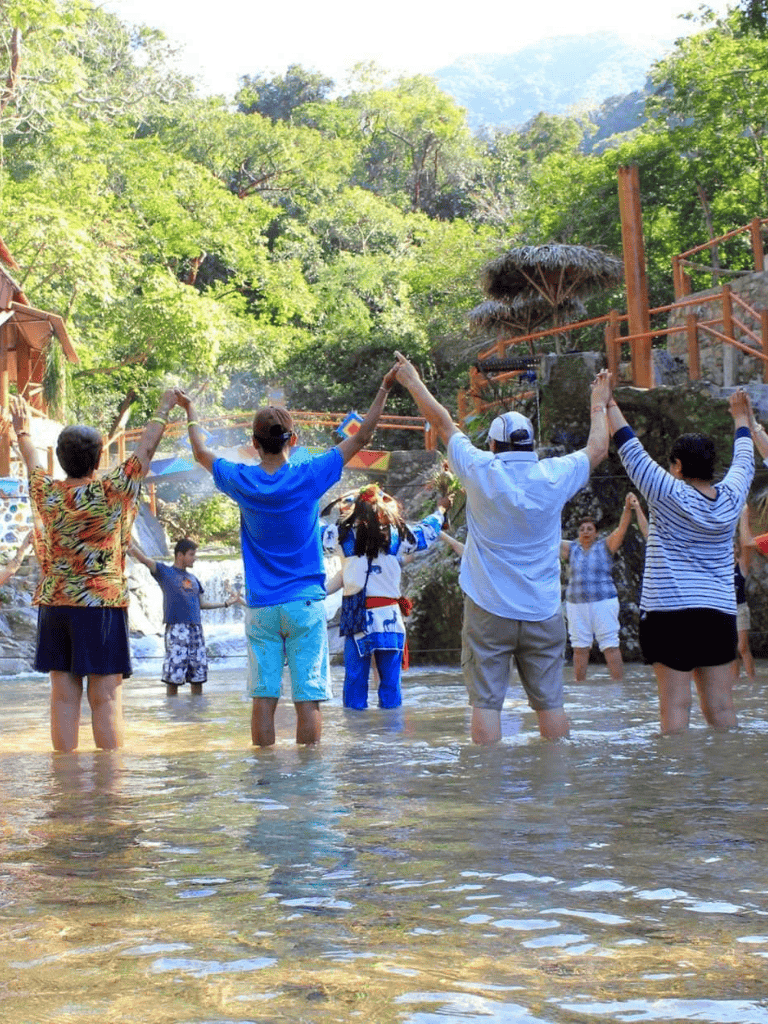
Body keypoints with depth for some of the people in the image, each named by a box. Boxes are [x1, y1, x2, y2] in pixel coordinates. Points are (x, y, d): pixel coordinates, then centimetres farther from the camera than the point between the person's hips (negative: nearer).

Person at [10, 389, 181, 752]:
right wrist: (163, 410, 19)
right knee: (105, 699, -4)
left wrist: (23, 430, 44)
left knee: (63, 697, 5)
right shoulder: (111, 491, -7)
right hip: (102, 604, -4)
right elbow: (144, 451, 5)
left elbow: (32, 462, 24)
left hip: (54, 605, 4)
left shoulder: (46, 493, 3)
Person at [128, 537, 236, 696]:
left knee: (198, 675, 6)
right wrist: (129, 545, -23)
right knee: (173, 677, -8)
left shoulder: (193, 579, 21)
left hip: (196, 629, 6)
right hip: (176, 630, -6)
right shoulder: (164, 572, 4)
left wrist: (225, 603, 29)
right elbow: (143, 558, -8)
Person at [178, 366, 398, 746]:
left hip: (260, 607, 2)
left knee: (263, 698, 4)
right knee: (308, 699, -2)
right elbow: (361, 437, 1)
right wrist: (384, 389, 10)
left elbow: (201, 452, 19)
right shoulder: (308, 476, -6)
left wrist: (190, 410, 34)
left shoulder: (241, 481, 0)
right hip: (305, 603, -2)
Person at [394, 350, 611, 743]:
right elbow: (598, 447, 18)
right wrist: (599, 403, 35)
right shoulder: (555, 475, -1)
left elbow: (442, 423, 9)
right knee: (550, 701, 7)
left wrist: (413, 381, 22)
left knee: (486, 702, -2)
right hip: (543, 612, 2)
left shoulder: (481, 471, -5)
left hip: (488, 610, -2)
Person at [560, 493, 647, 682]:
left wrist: (628, 509, -30)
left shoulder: (605, 546, 1)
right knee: (579, 648, 5)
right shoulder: (571, 548, 9)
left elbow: (621, 530, -12)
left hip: (603, 603, -3)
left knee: (610, 646, -6)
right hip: (576, 604, 3)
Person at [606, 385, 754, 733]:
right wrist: (741, 418, 42)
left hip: (669, 610, -4)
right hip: (720, 613, 5)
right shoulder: (730, 498, 6)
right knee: (720, 706, 3)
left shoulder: (670, 495, -7)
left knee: (675, 704, -6)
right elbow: (744, 461, 25)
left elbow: (631, 451, -2)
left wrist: (610, 405, 8)